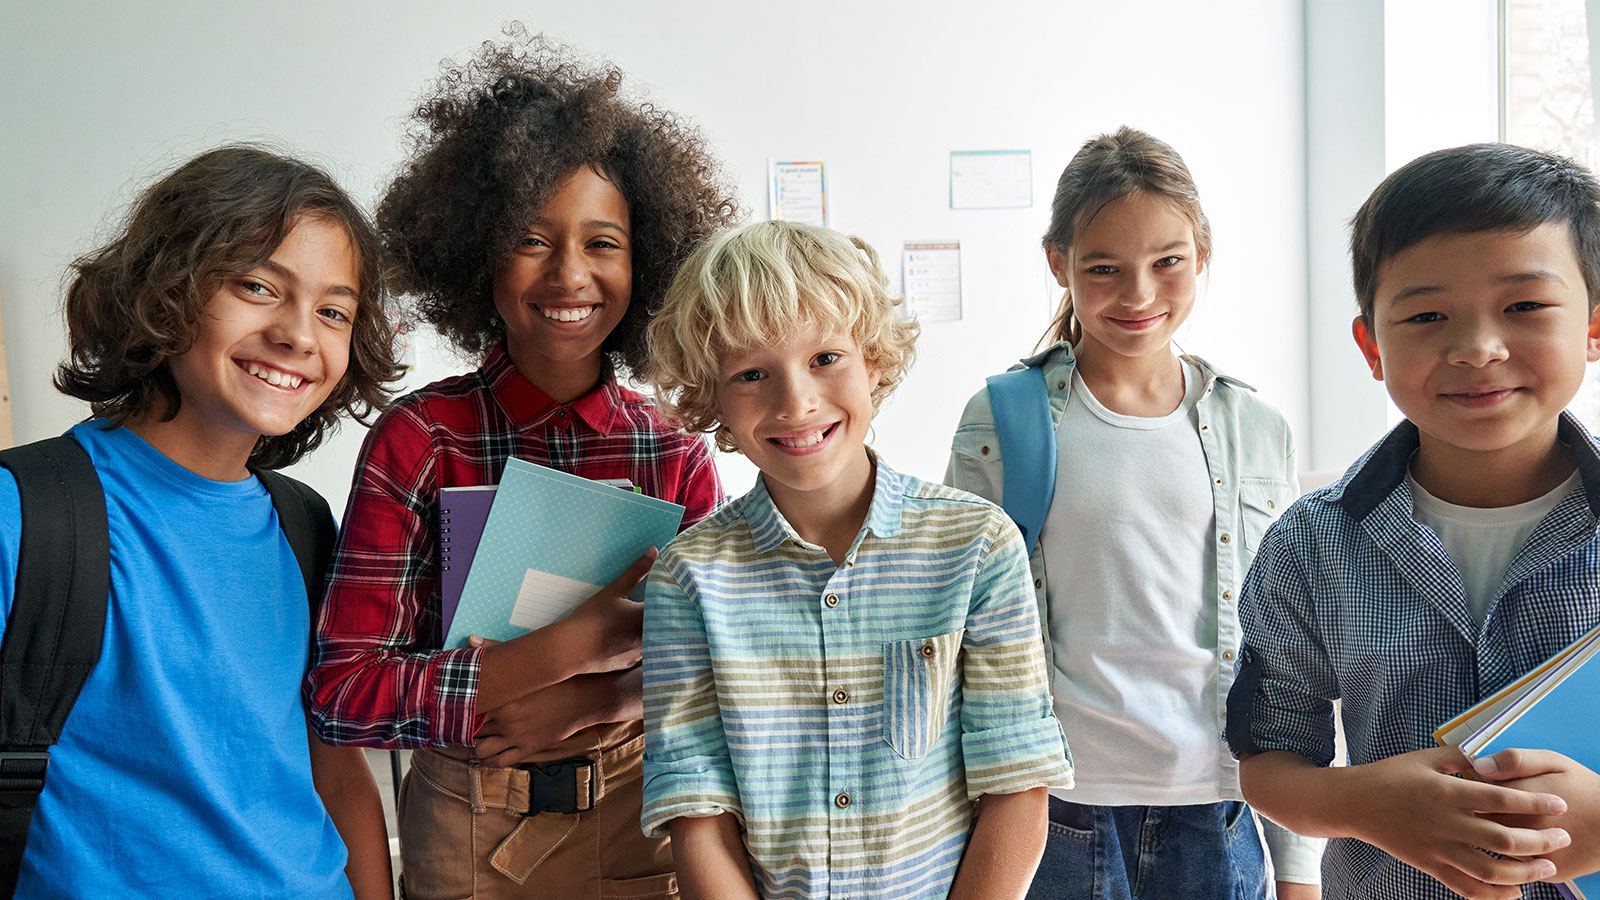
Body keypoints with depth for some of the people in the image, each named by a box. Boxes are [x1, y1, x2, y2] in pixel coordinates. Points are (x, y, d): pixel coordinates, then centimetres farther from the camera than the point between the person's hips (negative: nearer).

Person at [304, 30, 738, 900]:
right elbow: (340, 693, -16)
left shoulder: (675, 453, -6)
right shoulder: (419, 439, -12)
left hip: (638, 825, 1)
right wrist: (570, 647, -24)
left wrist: (601, 699, -21)